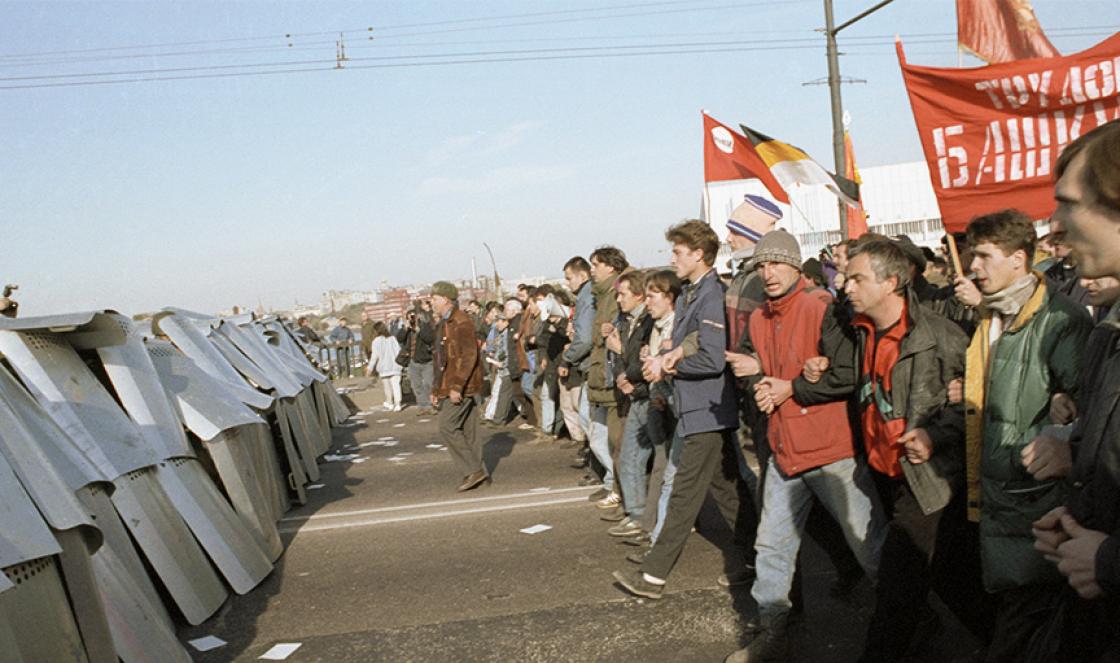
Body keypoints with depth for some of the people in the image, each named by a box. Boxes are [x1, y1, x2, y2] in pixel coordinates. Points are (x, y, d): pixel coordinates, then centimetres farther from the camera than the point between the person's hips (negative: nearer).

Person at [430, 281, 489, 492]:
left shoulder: (460, 322, -13)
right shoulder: (444, 324, 19)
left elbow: (469, 356, -21)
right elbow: (441, 360, 23)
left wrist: (457, 386, -25)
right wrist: (437, 389, 22)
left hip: (462, 387, -10)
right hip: (451, 387, 10)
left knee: (447, 427, -11)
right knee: (468, 431, 9)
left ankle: (474, 471, -7)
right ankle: (479, 473, 12)